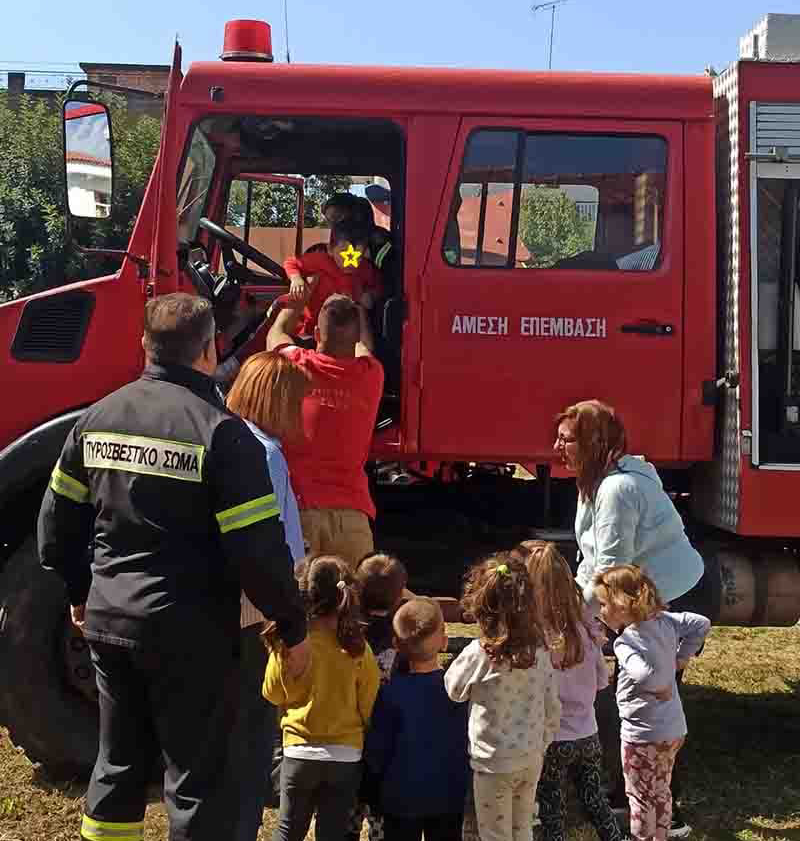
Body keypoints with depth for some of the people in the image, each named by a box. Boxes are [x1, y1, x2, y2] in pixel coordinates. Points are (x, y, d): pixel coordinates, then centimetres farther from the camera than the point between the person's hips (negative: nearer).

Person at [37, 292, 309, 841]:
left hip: (109, 621, 6)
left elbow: (58, 523, 11)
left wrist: (81, 592, 26)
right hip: (188, 631, -6)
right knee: (197, 779, 8)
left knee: (119, 766, 22)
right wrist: (294, 628, -6)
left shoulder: (99, 417, 3)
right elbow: (259, 550, -19)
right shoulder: (221, 431, -16)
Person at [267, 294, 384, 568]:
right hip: (349, 511, 1)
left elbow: (277, 331, 25)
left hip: (296, 506, 0)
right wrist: (358, 308, 46)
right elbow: (365, 346, 28)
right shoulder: (370, 375, 3)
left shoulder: (296, 367, 1)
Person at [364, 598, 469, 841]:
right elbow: (468, 743, -1)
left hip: (401, 799, -2)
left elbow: (376, 750, -12)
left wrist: (380, 780, 7)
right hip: (449, 797, 2)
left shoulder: (390, 692, -18)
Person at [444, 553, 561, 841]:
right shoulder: (539, 651, -7)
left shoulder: (477, 654, -21)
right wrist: (541, 745, 15)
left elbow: (453, 690, -3)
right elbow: (552, 709, 1)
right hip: (531, 759, 5)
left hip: (493, 763, -4)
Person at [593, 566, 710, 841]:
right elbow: (701, 623, 6)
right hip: (675, 728, 8)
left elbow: (643, 674, -41)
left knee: (639, 797, 11)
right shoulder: (664, 620, -4)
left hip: (642, 734, -8)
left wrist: (660, 689, -20)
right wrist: (681, 657, 7)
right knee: (661, 792, 24)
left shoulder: (625, 642, -25)